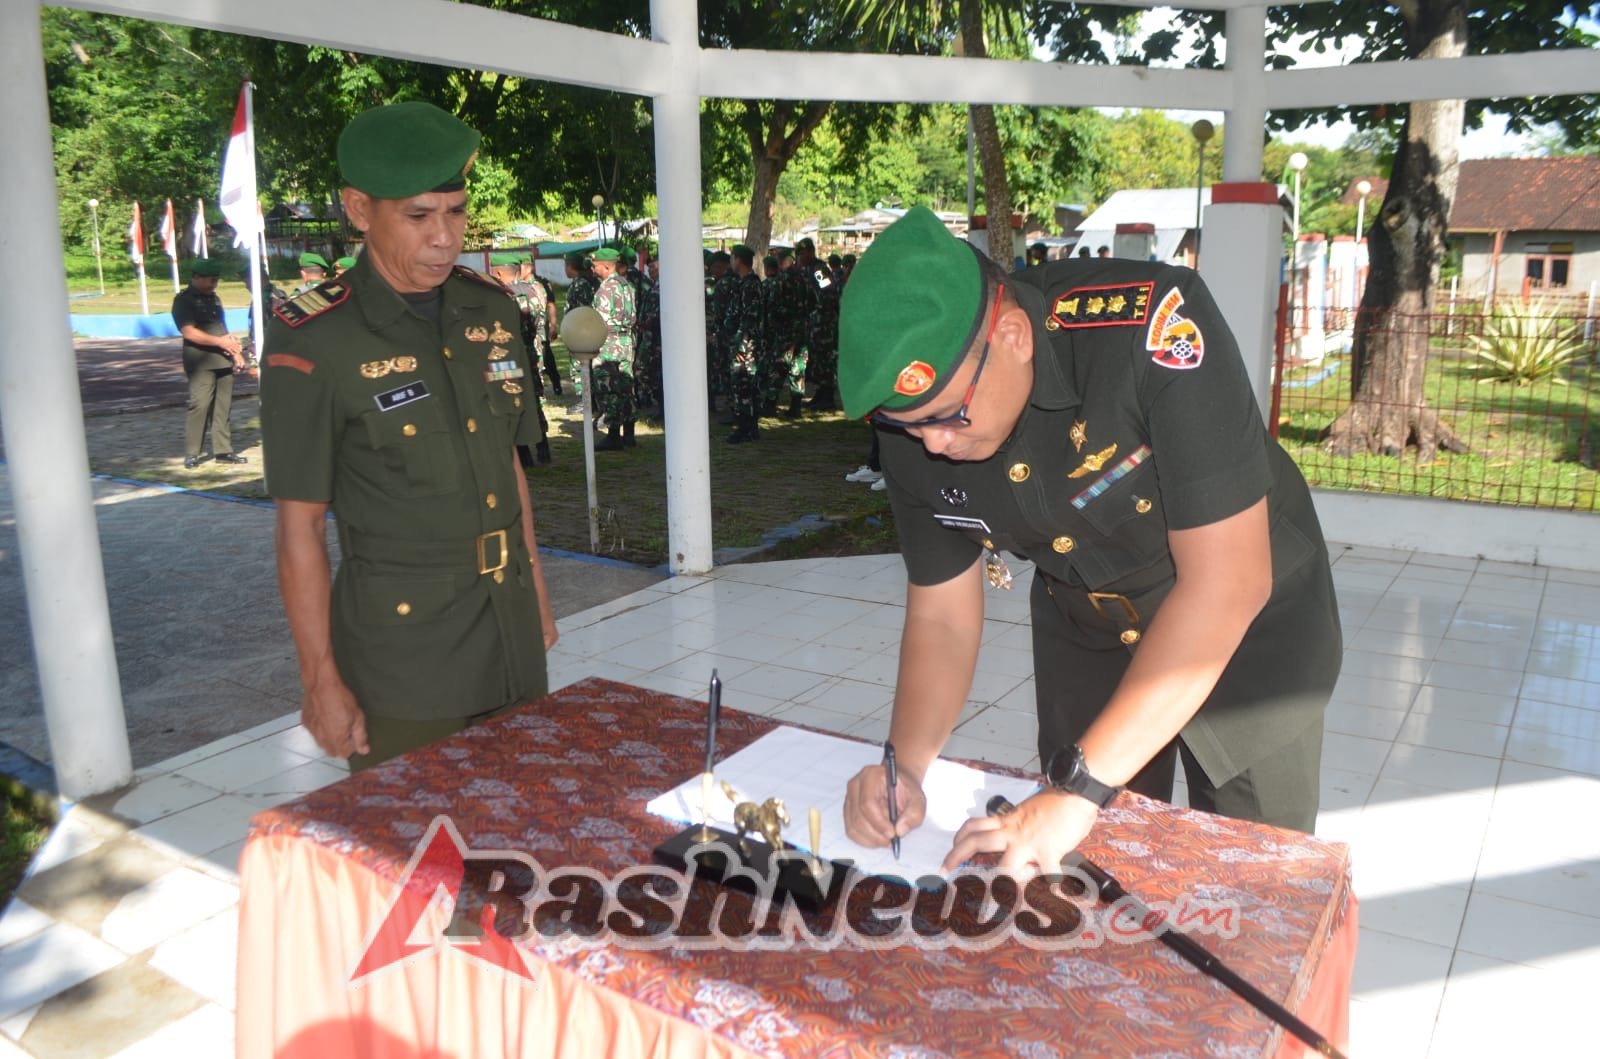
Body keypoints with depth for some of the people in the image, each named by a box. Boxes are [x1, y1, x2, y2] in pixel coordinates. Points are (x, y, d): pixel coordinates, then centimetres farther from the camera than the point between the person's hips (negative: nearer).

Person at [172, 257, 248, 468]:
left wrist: (235, 350, 14)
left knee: (223, 406, 6)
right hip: (201, 361, -7)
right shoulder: (184, 300, -4)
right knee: (200, 405, -11)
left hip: (223, 360, 7)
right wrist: (220, 341, -15)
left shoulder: (213, 298, 21)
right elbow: (189, 332, -15)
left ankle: (223, 450, 11)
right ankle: (191, 454, -5)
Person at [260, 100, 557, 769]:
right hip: (402, 649, -5)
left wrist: (538, 594, 14)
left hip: (513, 635, 6)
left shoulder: (491, 311, 5)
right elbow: (300, 526, -10)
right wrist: (321, 680, -10)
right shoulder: (315, 341, -12)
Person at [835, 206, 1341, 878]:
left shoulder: (1156, 327, -36)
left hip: (1250, 624, -3)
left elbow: (1228, 582, -37)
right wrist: (903, 766, -25)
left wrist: (1079, 787, -37)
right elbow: (942, 616, -8)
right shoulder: (914, 427, -18)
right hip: (1085, 631, 4)